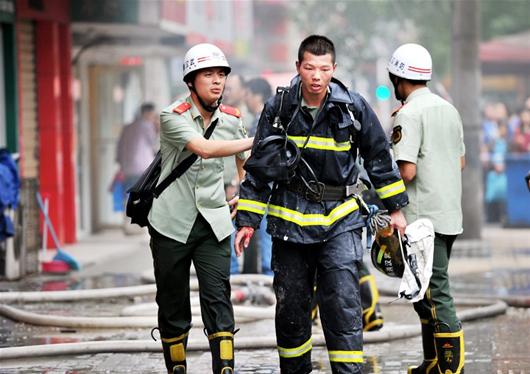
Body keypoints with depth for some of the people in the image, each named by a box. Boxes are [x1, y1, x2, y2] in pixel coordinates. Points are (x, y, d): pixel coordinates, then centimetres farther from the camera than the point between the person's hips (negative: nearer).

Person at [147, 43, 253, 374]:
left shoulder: (231, 119, 5)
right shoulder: (173, 116, -11)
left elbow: (244, 160, 25)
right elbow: (205, 148, -27)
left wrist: (244, 197, 15)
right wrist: (256, 141, -26)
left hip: (214, 222, 2)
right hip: (172, 223, -2)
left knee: (218, 297, -9)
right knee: (173, 302, 5)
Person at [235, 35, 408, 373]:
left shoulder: (353, 107, -5)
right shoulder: (279, 108, -3)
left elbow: (379, 156, 8)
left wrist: (395, 208, 12)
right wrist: (248, 219, 3)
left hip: (340, 221, -1)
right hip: (290, 220, 1)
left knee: (343, 305, -11)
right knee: (290, 307, 9)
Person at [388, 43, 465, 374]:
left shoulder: (409, 114, -14)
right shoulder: (449, 109, 12)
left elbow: (407, 171, -20)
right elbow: (461, 161, 20)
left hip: (425, 218, -9)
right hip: (450, 214, 9)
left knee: (436, 293, -7)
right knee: (426, 291, 17)